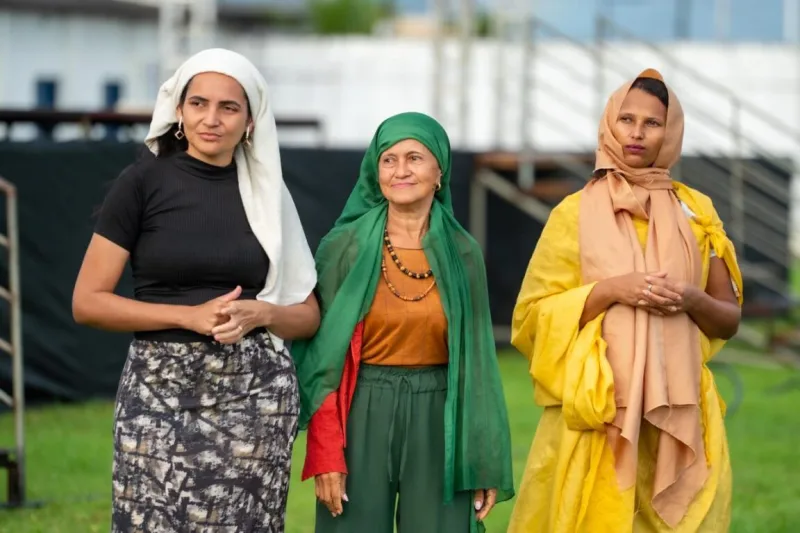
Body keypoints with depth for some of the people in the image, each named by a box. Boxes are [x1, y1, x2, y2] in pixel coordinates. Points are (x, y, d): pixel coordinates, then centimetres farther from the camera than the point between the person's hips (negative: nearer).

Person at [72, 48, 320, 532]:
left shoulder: (267, 192, 8)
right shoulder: (145, 181, -1)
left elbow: (309, 316, 13)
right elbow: (88, 301, -4)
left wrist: (258, 313, -8)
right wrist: (190, 316, -13)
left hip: (255, 392, 2)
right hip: (160, 390, -2)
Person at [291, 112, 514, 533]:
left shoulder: (462, 252, 4)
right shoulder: (345, 247, -2)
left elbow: (477, 356, 7)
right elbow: (323, 354, -3)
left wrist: (487, 463, 3)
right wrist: (325, 454, -10)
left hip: (439, 423, 2)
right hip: (361, 418, -1)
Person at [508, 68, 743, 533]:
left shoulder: (696, 212, 8)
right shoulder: (576, 212, 3)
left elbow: (731, 319, 11)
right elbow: (536, 313, -1)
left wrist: (692, 300, -10)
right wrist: (610, 290, -14)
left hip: (678, 410, 2)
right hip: (596, 410, -2)